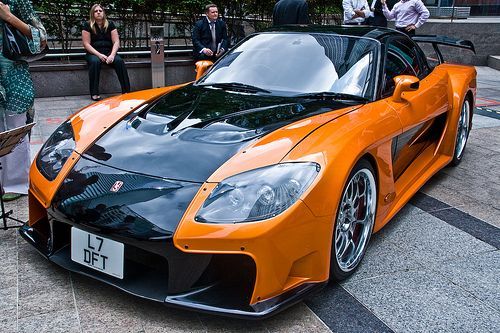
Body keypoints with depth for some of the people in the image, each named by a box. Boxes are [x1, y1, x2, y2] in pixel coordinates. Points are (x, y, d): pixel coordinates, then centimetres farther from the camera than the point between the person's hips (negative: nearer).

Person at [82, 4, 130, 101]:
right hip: (93, 53, -2)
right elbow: (86, 44, -4)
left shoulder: (110, 24, 9)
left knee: (119, 61, -28)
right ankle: (94, 94, -35)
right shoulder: (88, 25, 3)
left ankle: (126, 92, -29)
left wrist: (112, 55, -16)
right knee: (95, 61, -36)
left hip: (108, 52, 2)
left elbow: (116, 42, 2)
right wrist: (99, 55, -18)